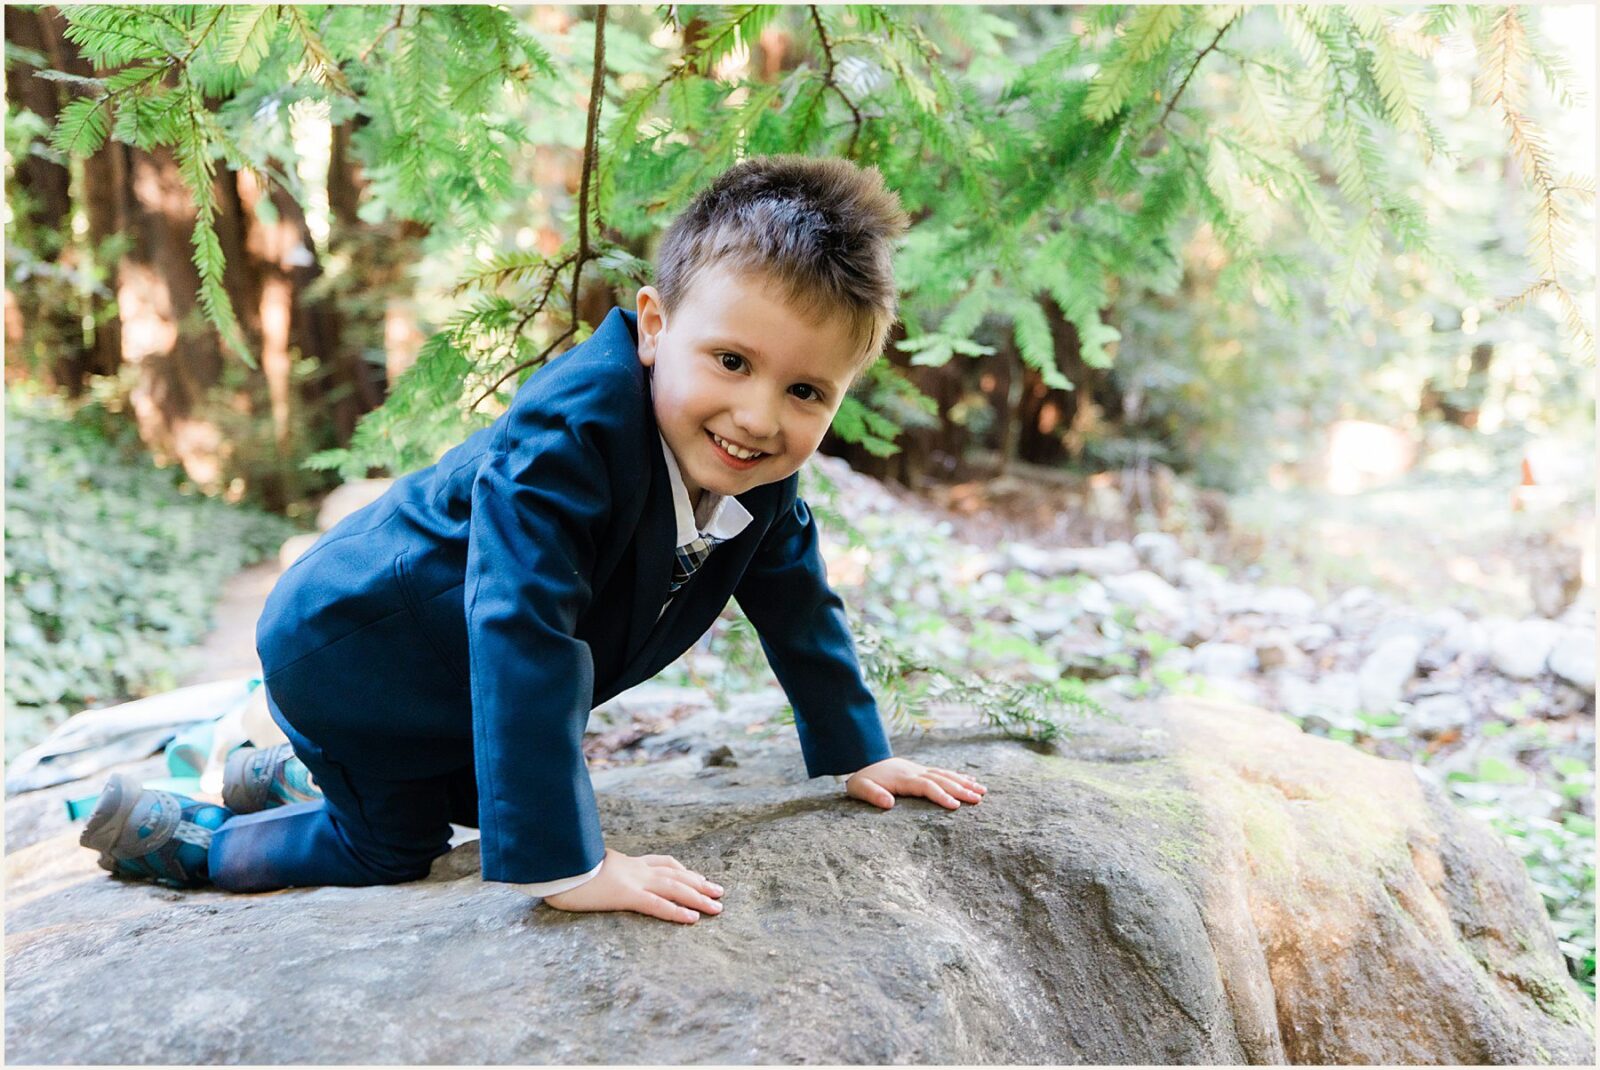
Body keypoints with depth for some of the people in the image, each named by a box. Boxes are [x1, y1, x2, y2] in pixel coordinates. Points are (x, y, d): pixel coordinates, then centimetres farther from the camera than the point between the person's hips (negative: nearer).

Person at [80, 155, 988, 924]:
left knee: (484, 797, 23)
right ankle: (168, 832, 23)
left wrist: (859, 754, 3)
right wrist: (562, 863, -51)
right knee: (394, 849, 3)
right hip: (344, 643, -8)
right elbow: (519, 636, -49)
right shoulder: (569, 436, -42)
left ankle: (282, 778, 44)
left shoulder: (761, 469, -16)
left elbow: (797, 601, 1)